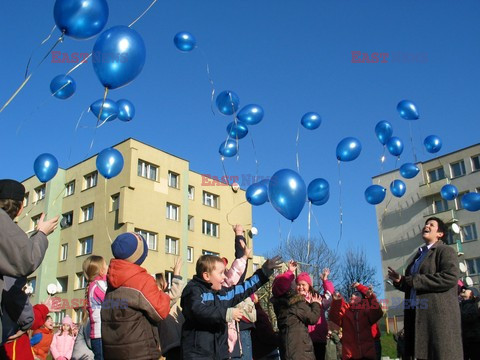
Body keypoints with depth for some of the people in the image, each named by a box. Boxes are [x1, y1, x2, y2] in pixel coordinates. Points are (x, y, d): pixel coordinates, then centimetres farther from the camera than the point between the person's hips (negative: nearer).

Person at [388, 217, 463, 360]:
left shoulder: (445, 251, 0)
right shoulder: (419, 255, 23)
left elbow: (450, 277, -19)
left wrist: (414, 280, -15)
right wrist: (400, 281, 5)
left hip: (438, 314, -8)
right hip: (417, 315, 8)